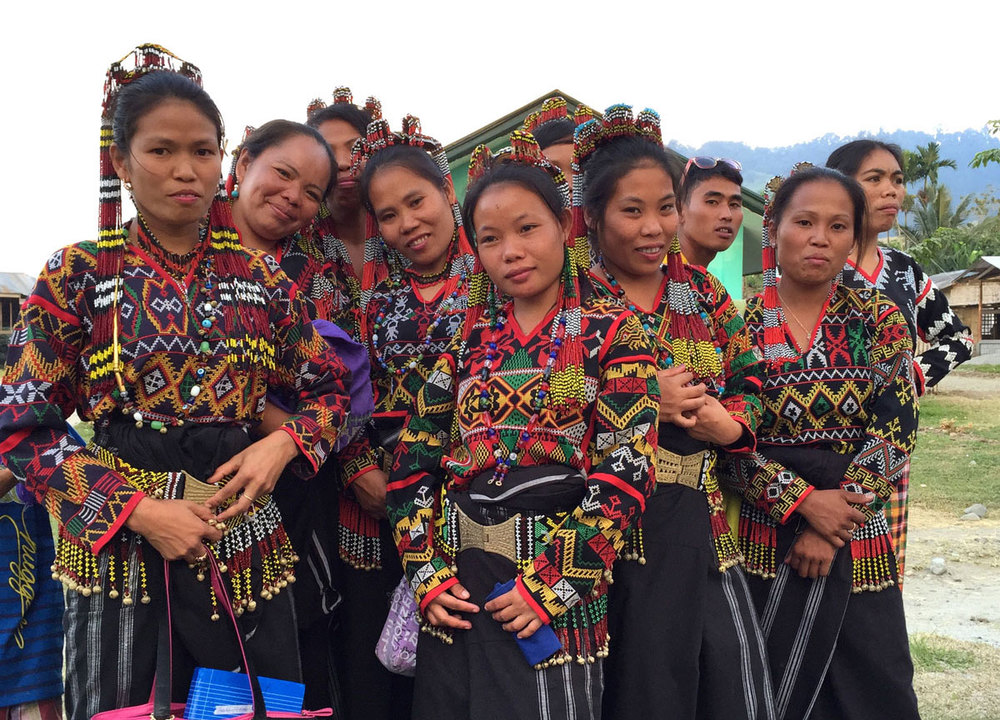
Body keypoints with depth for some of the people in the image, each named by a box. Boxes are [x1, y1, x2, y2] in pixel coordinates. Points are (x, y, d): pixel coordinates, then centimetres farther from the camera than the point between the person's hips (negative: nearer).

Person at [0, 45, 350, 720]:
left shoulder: (261, 277, 6)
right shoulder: (80, 274, -2)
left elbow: (329, 389, 12)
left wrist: (284, 444, -10)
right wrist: (136, 510, -15)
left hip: (246, 542, 3)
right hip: (117, 542, -2)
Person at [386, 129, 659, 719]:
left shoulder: (611, 332, -1)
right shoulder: (465, 333, 9)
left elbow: (627, 469, -9)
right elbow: (414, 459, 8)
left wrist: (551, 585, -15)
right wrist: (428, 572, -2)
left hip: (557, 575, -3)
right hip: (456, 578, 4)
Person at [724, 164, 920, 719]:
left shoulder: (879, 321, 2)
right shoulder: (737, 325, -2)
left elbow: (895, 432, -5)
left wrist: (834, 524, -13)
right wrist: (802, 501, -17)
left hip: (859, 548, 1)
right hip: (759, 539, -1)